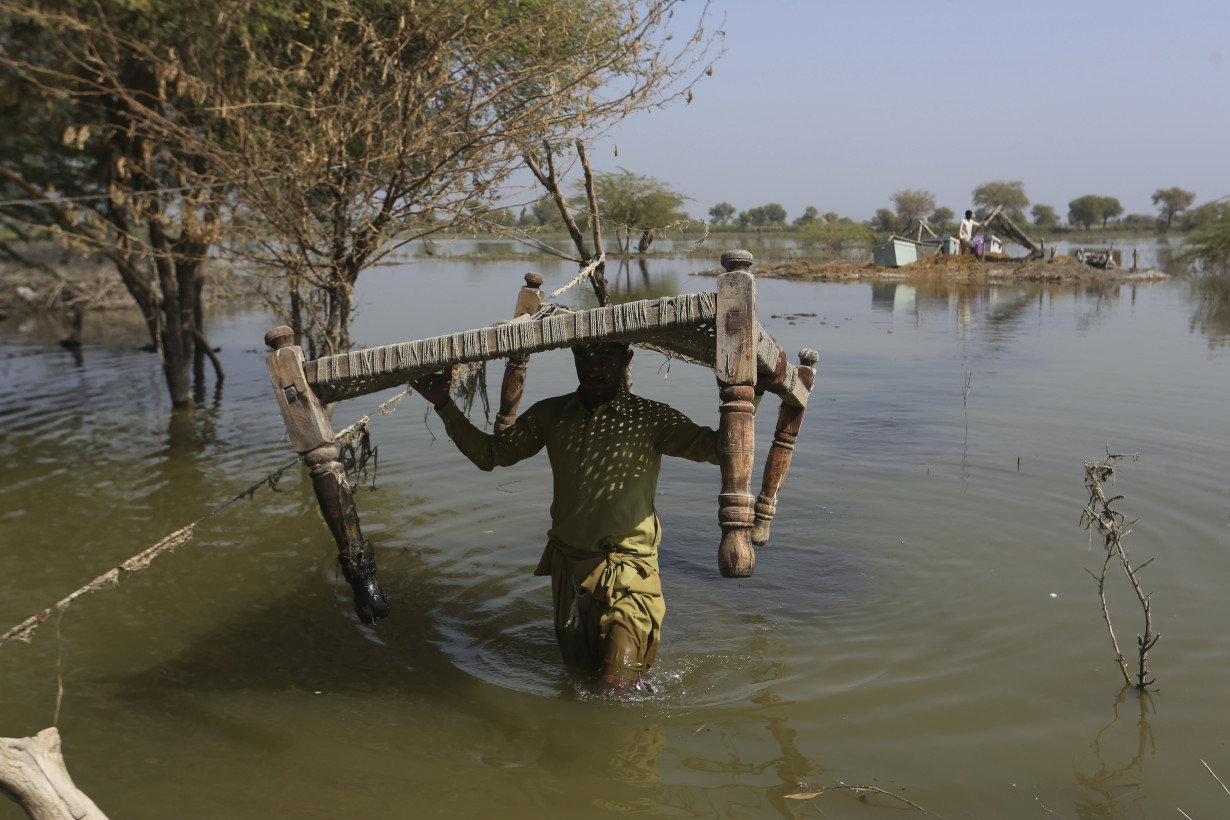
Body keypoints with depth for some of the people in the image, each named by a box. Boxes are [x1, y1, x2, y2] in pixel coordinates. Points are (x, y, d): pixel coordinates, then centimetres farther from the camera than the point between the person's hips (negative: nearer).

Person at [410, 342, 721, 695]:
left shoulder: (649, 418, -11)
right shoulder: (551, 415, 1)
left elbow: (715, 446, -22)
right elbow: (488, 453, 5)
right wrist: (444, 404, -4)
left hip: (626, 571, -4)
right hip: (568, 567, 4)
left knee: (615, 686, -7)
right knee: (578, 668, 20)